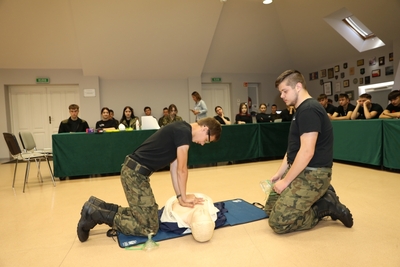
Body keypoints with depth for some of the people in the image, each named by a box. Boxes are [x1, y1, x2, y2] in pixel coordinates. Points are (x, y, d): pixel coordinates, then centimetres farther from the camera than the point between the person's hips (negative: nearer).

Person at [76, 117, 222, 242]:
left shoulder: (180, 131, 16)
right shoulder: (184, 131, -14)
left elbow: (174, 167, 14)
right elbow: (182, 170, -10)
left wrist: (180, 197, 10)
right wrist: (183, 197, 4)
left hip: (133, 170, 10)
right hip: (136, 173, -10)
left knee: (143, 213, 15)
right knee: (149, 227, -6)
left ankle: (97, 206, 19)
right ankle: (96, 214, 0)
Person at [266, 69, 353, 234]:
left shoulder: (308, 110, -18)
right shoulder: (302, 110, 15)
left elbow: (307, 152, -25)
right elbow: (293, 148, 18)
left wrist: (285, 181, -17)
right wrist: (279, 174, 11)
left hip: (312, 174, -10)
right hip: (302, 171, 10)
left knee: (278, 222, -12)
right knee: (272, 204, 14)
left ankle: (326, 205, 2)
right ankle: (321, 196, 14)